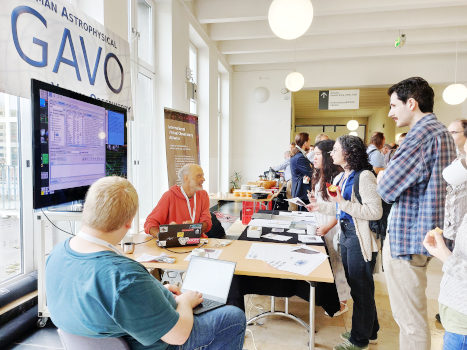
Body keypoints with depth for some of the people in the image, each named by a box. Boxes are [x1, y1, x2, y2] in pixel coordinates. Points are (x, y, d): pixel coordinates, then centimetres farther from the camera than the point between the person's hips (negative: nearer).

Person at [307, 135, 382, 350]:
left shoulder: (364, 177, -18)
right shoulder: (341, 177, 11)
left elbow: (375, 211, -24)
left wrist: (343, 203, -27)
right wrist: (321, 207, 15)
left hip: (361, 238, -9)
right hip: (346, 235, 9)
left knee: (361, 288, 6)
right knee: (356, 286, 20)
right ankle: (369, 332, 38)